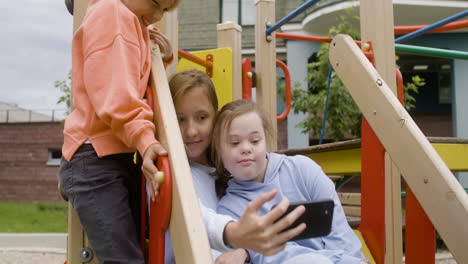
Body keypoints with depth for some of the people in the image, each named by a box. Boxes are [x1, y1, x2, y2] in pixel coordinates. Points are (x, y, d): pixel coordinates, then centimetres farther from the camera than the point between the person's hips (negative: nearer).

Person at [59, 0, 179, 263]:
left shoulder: (134, 24, 23)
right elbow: (115, 94, -20)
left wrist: (164, 59, 8)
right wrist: (145, 139, -32)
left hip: (122, 158, 10)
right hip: (96, 159, -10)